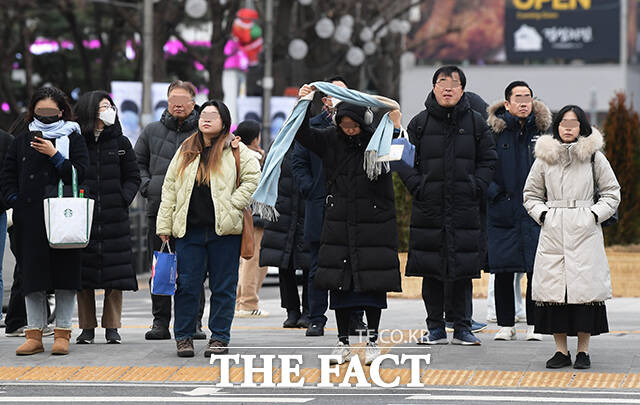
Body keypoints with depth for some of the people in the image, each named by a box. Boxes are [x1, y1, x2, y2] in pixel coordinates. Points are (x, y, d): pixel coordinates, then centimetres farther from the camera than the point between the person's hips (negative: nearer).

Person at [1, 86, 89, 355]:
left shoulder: (73, 139, 6)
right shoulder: (22, 141, 13)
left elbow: (79, 174, -4)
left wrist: (54, 155, -12)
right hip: (31, 219, 2)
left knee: (65, 274, -2)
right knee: (33, 275, 1)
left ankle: (62, 333, 4)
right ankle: (34, 335, 5)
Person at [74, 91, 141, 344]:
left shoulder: (120, 143, 9)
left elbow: (133, 177, 11)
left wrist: (123, 199, -4)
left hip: (115, 218, 1)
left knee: (116, 274, 0)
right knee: (83, 275, 1)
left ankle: (112, 326, 8)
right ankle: (87, 327, 9)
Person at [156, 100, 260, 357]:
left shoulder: (235, 150, 4)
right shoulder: (185, 151, 13)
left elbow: (253, 178, -1)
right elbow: (169, 188, 13)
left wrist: (232, 204, -9)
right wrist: (164, 226, 7)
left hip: (224, 229, -2)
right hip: (189, 228, 2)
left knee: (223, 286, 2)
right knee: (187, 285, 1)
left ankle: (219, 337, 11)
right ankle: (184, 337, 10)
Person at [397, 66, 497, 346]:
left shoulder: (475, 123, 6)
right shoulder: (420, 123, 5)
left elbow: (488, 160, 9)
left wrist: (476, 187, -5)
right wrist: (417, 186, -6)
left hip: (465, 208, 0)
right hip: (429, 207, 0)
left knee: (463, 269, 1)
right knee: (431, 270, 2)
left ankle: (461, 327, 9)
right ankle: (435, 328, 9)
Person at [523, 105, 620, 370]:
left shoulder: (594, 157, 5)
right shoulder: (545, 157, 9)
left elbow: (612, 193, 10)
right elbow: (531, 194, 17)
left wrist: (595, 215, -3)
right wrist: (542, 215, 1)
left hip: (585, 231, -1)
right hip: (553, 232, 1)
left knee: (585, 286, -5)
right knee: (553, 287, -2)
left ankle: (583, 350, 4)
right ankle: (561, 350, 6)